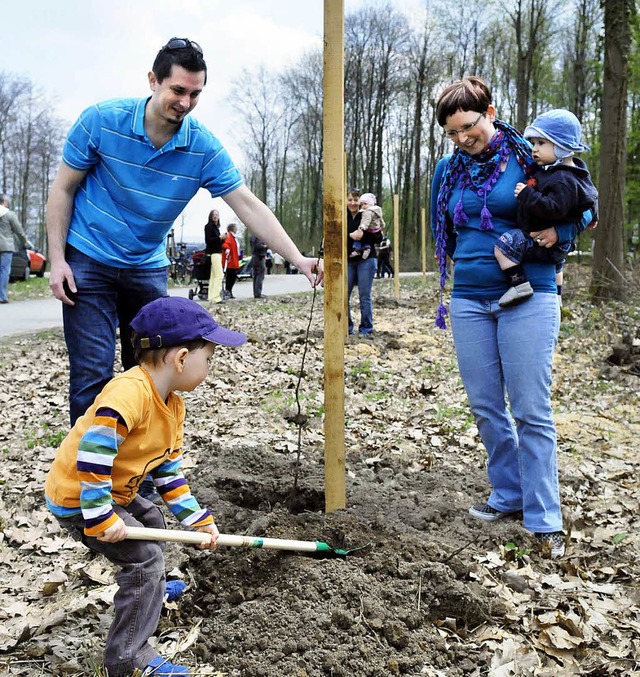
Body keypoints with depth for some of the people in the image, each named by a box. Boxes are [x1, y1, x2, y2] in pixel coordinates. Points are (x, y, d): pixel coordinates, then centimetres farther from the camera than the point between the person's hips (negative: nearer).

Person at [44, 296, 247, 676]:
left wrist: (197, 518, 5)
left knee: (153, 522, 27)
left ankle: (148, 590, 52)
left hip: (111, 492, 10)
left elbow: (168, 469, 8)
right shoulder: (130, 391, -31)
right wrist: (101, 518, -31)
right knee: (144, 557, -11)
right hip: (77, 498, -10)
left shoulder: (173, 405, 2)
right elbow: (93, 452, -36)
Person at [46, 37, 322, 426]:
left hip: (149, 267, 3)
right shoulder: (102, 120, -15)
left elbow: (249, 206, -13)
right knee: (93, 375, -8)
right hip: (88, 261, -3)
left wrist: (298, 258, -24)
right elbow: (63, 189, -6)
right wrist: (57, 259, -11)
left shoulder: (205, 149, -11)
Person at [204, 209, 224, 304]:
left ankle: (212, 297, 8)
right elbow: (208, 240, -15)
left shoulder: (216, 227, 20)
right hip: (213, 253, -9)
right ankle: (216, 297, -17)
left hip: (217, 252, 9)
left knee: (214, 276, 7)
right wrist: (220, 238, -19)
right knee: (219, 275, -15)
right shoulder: (208, 226, -6)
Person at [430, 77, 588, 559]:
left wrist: (556, 233, -13)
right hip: (470, 300, 5)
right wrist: (475, 257, 10)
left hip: (528, 298, -4)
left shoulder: (530, 156, -3)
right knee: (486, 406, 9)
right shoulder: (448, 169, 9)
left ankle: (544, 519, 6)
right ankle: (509, 495, 26)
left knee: (531, 410, -4)